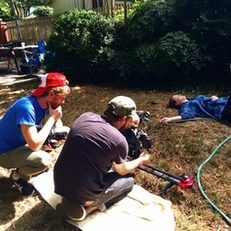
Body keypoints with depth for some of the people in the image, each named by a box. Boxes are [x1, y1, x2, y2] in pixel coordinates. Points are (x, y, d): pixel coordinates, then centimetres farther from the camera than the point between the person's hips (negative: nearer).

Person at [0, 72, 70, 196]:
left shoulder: (46, 103, -9)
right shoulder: (26, 107, -33)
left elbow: (58, 126, 5)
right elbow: (34, 145, -36)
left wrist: (59, 132, -18)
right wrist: (52, 118, -28)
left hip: (22, 144, 8)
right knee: (43, 160, -34)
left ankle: (26, 165, 14)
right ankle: (18, 175, 1)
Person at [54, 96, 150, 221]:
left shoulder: (85, 116, -4)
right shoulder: (119, 140, -18)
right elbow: (122, 170, 3)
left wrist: (128, 123, 18)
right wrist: (141, 160, 22)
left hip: (59, 184, 6)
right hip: (83, 194, -6)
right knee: (128, 180, 15)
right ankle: (90, 207, 3)